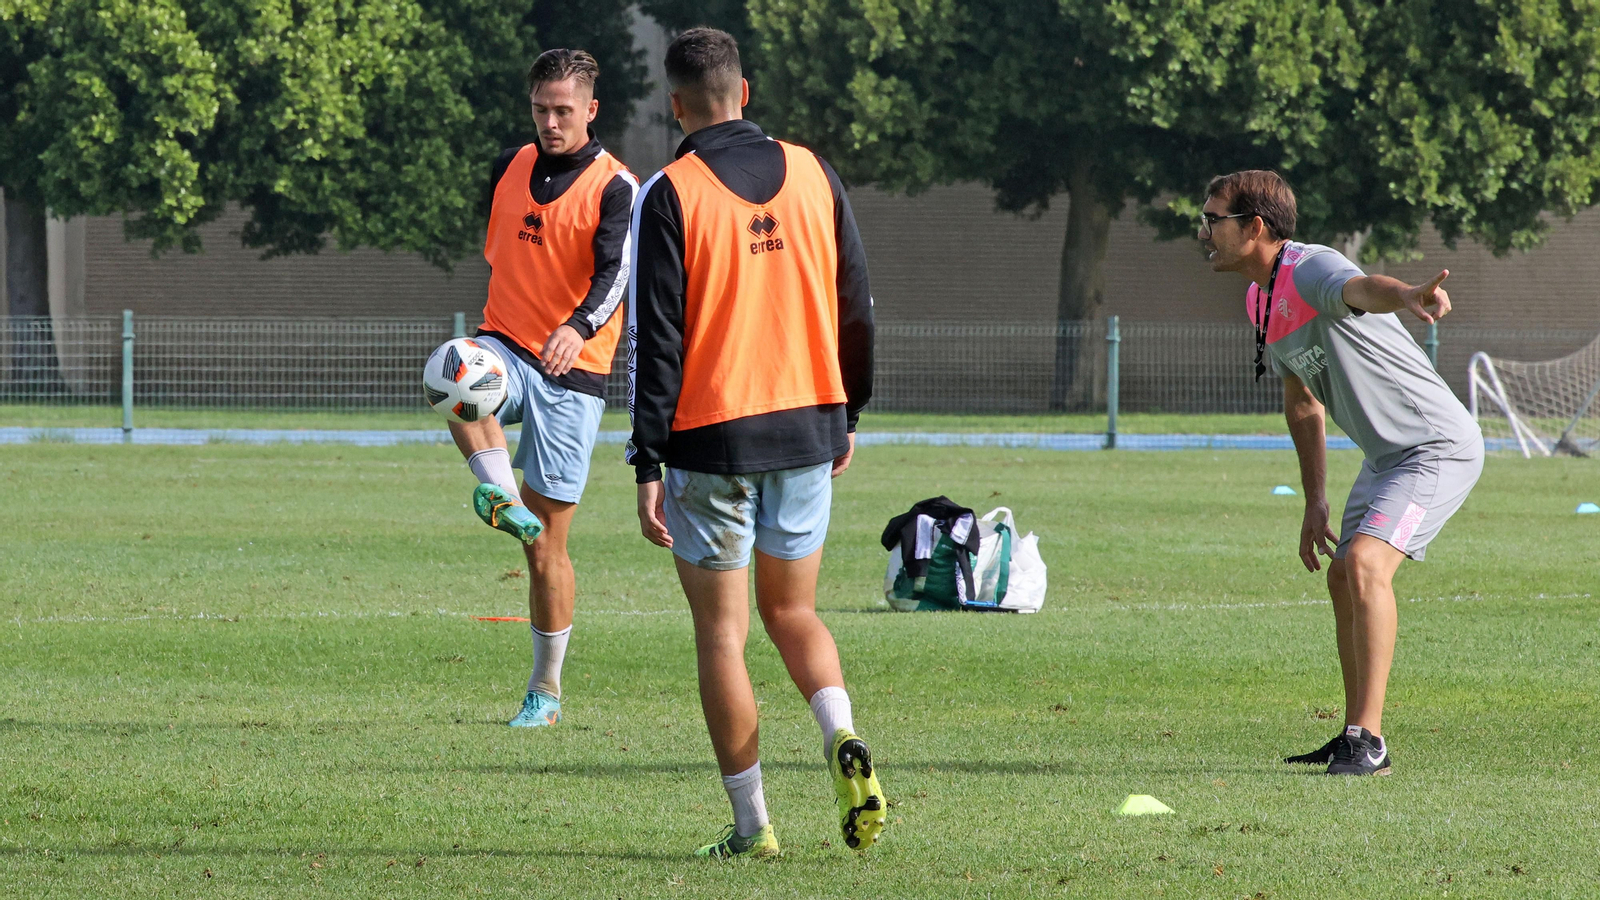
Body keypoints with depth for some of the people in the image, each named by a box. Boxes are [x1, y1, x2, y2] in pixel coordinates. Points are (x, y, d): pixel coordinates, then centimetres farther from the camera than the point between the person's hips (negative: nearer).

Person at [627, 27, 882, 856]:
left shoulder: (669, 196, -9)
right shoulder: (810, 175, 4)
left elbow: (655, 340, -12)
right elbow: (856, 306, 8)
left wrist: (647, 466, -9)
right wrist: (846, 416, 20)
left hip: (711, 437, -4)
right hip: (807, 428, 4)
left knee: (720, 633, 7)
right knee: (792, 612, 19)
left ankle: (751, 825, 6)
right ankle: (843, 740, -8)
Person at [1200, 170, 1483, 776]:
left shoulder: (1314, 270, -23)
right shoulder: (1260, 301, 7)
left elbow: (1361, 289, -49)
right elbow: (1303, 403, 19)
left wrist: (1408, 295, -72)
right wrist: (1315, 502, 16)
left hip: (1437, 446, -11)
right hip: (1385, 454, 11)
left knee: (1365, 562, -25)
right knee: (1342, 579, 17)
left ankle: (1368, 742, -24)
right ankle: (1354, 737, 31)